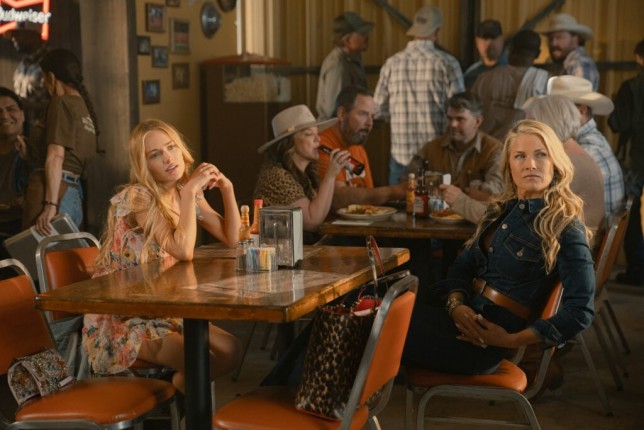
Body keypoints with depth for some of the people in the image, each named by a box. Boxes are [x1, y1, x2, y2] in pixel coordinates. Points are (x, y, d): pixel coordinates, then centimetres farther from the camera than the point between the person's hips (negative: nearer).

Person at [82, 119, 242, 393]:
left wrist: (227, 188, -5)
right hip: (119, 321, -8)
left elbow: (231, 239, 6)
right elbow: (184, 251, -31)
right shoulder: (137, 197, -20)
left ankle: (178, 385, 17)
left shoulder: (187, 194, 4)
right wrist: (190, 190, -26)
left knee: (232, 351, -3)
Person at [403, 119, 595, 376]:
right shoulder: (502, 210, 16)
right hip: (466, 321, 7)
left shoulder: (565, 228, -6)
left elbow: (580, 312, -12)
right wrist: (456, 305, -4)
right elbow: (463, 265, 19)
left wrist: (511, 341, -14)